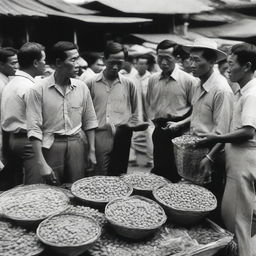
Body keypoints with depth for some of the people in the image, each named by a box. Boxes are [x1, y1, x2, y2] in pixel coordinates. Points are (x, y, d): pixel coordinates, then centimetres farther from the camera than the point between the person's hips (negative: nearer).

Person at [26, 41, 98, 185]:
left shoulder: (82, 87, 2)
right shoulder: (39, 89, -8)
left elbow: (89, 121, 10)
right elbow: (34, 129, -9)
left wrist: (92, 151, 6)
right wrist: (41, 163, -14)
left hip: (76, 144, 3)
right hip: (51, 146, -2)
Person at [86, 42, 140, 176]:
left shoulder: (128, 84, 9)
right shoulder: (92, 84, 4)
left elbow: (134, 113, 15)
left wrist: (128, 128, 4)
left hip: (122, 139, 1)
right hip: (99, 138, -1)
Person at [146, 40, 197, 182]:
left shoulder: (188, 80, -7)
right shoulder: (153, 80, 8)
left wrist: (180, 124, -13)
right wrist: (153, 120, 6)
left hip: (179, 133, -4)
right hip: (159, 132, 4)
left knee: (177, 174, 1)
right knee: (158, 172, 13)